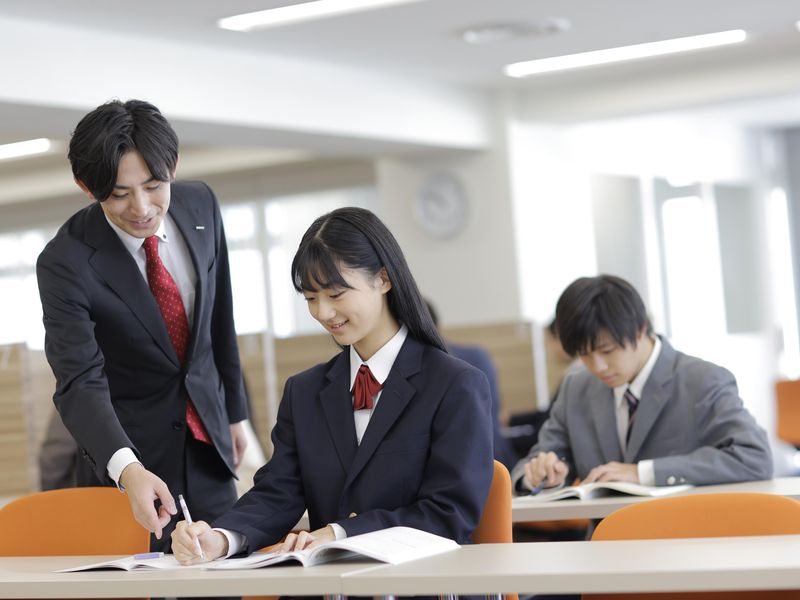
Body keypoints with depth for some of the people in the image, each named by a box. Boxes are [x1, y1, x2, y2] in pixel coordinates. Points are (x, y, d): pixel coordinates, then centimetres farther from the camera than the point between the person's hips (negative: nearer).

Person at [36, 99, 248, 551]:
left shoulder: (201, 205, -6)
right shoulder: (65, 263, -21)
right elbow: (80, 384, -27)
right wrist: (127, 469, -44)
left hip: (207, 444, 4)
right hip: (128, 453, -4)